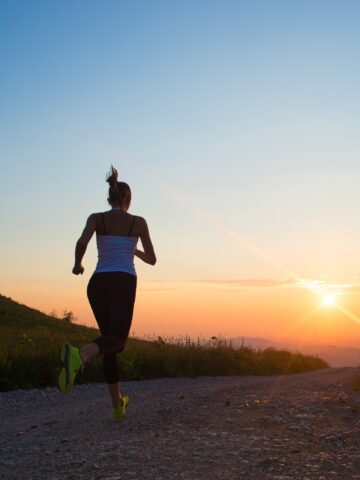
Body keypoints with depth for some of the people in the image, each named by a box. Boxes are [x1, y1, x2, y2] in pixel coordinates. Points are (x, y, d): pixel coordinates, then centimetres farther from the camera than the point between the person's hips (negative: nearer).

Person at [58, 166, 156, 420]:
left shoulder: (96, 218, 10)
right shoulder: (139, 222, 10)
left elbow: (81, 243, -11)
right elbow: (152, 259, 15)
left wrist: (78, 264, 9)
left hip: (98, 283, 4)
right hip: (123, 283, -3)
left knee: (109, 336, 17)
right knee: (116, 339, -18)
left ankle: (118, 403, 20)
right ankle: (79, 356, -54)